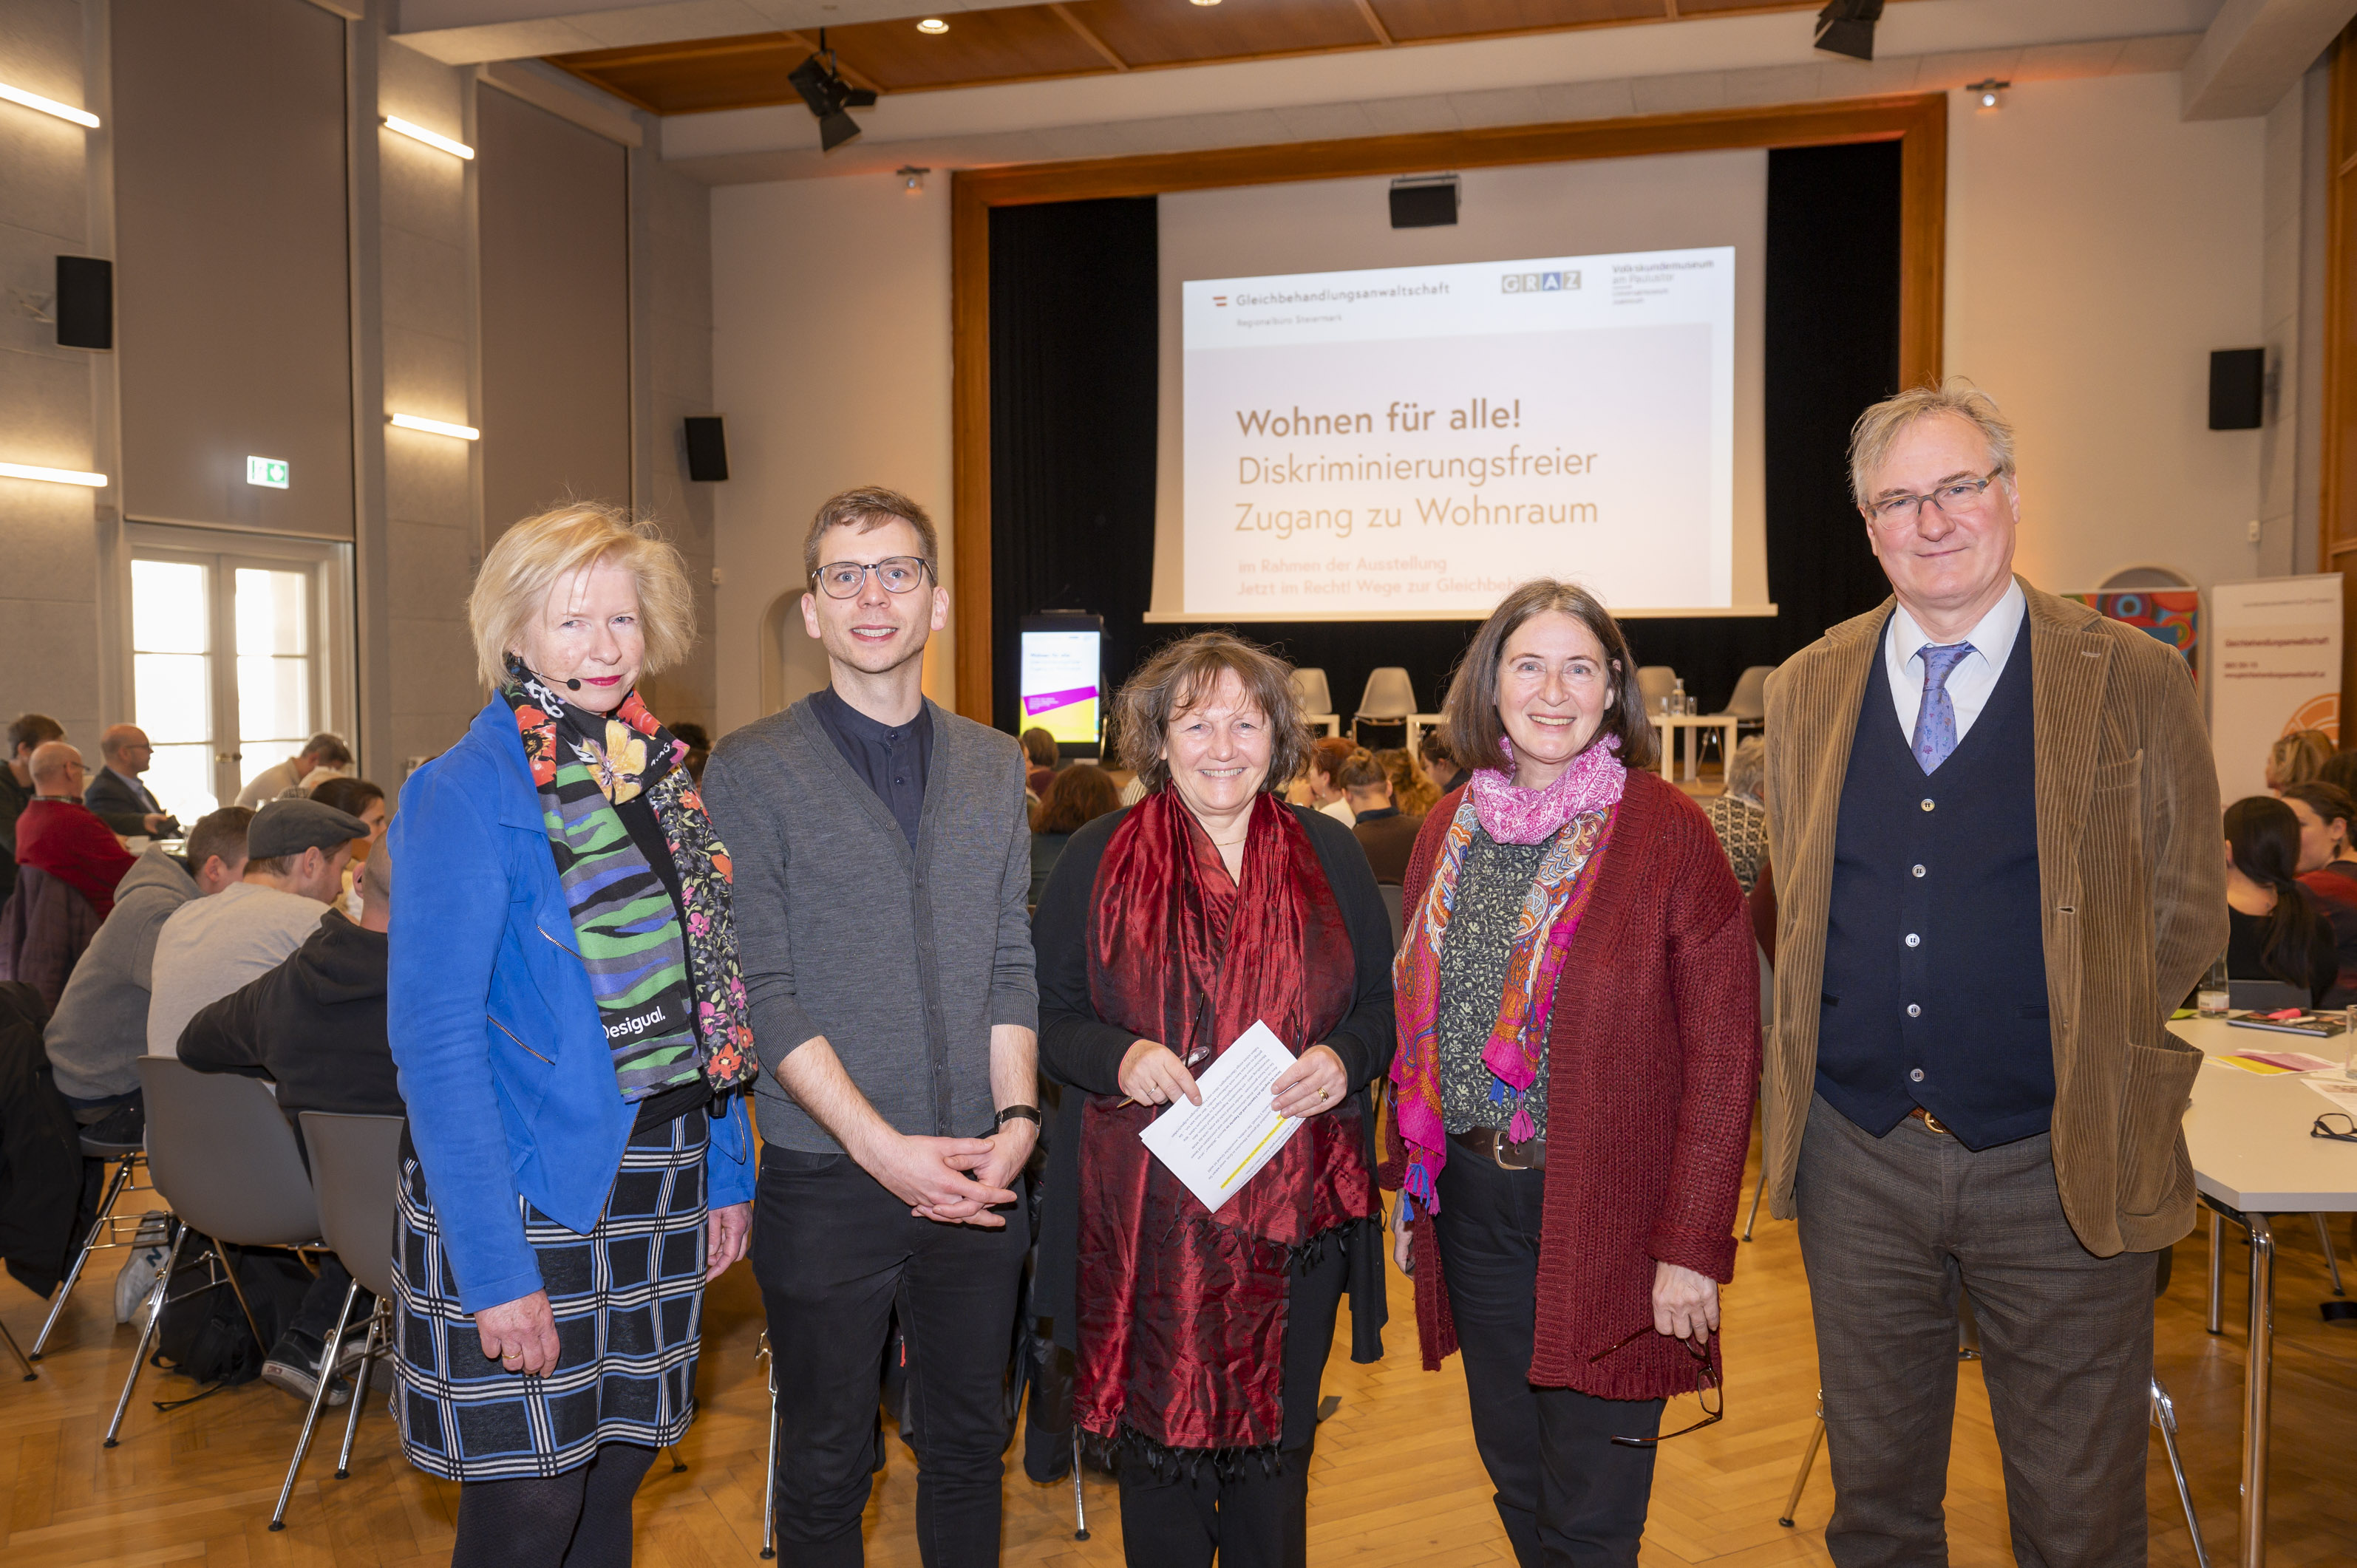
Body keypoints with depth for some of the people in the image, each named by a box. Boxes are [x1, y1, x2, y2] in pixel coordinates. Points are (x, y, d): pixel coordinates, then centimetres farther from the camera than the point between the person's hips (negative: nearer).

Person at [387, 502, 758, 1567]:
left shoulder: (659, 778, 8)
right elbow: (432, 1042, -16)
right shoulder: (467, 793, -12)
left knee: (616, 1472, 16)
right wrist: (494, 1268, -19)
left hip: (658, 1184, 6)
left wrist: (729, 1171, 9)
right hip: (529, 1191, -6)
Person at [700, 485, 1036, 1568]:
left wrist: (1015, 1118, -8)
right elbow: (761, 988, -10)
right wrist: (882, 1145, -17)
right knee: (825, 1467, 12)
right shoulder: (750, 770, -5)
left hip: (977, 1173, 3)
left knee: (969, 1441, 17)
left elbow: (1013, 963, 6)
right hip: (829, 1181, -3)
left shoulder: (995, 765, 8)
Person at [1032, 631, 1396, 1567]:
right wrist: (1117, 1058, -16)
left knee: (1277, 1441, 13)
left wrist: (1344, 1059, -10)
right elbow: (1044, 1015, 3)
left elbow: (1386, 1004, 10)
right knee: (1158, 1442, 9)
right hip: (1146, 1217, -1)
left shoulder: (1328, 855, 6)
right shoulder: (1099, 857, 1)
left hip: (1295, 1212, 2)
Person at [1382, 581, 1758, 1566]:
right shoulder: (1449, 831, 6)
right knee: (1516, 1479, 18)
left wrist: (1691, 1245, -14)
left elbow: (1723, 1055, -10)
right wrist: (1407, 1185, 9)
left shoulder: (1667, 833, -9)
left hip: (1605, 1218, -4)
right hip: (1470, 1207, 5)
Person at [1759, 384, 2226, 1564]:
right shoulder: (1805, 691, 4)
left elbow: (2187, 914, 1)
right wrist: (1860, 1037, 5)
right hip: (1858, 1158, 3)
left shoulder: (2135, 683, -4)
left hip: (2061, 1167, -2)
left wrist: (2080, 1044, -3)